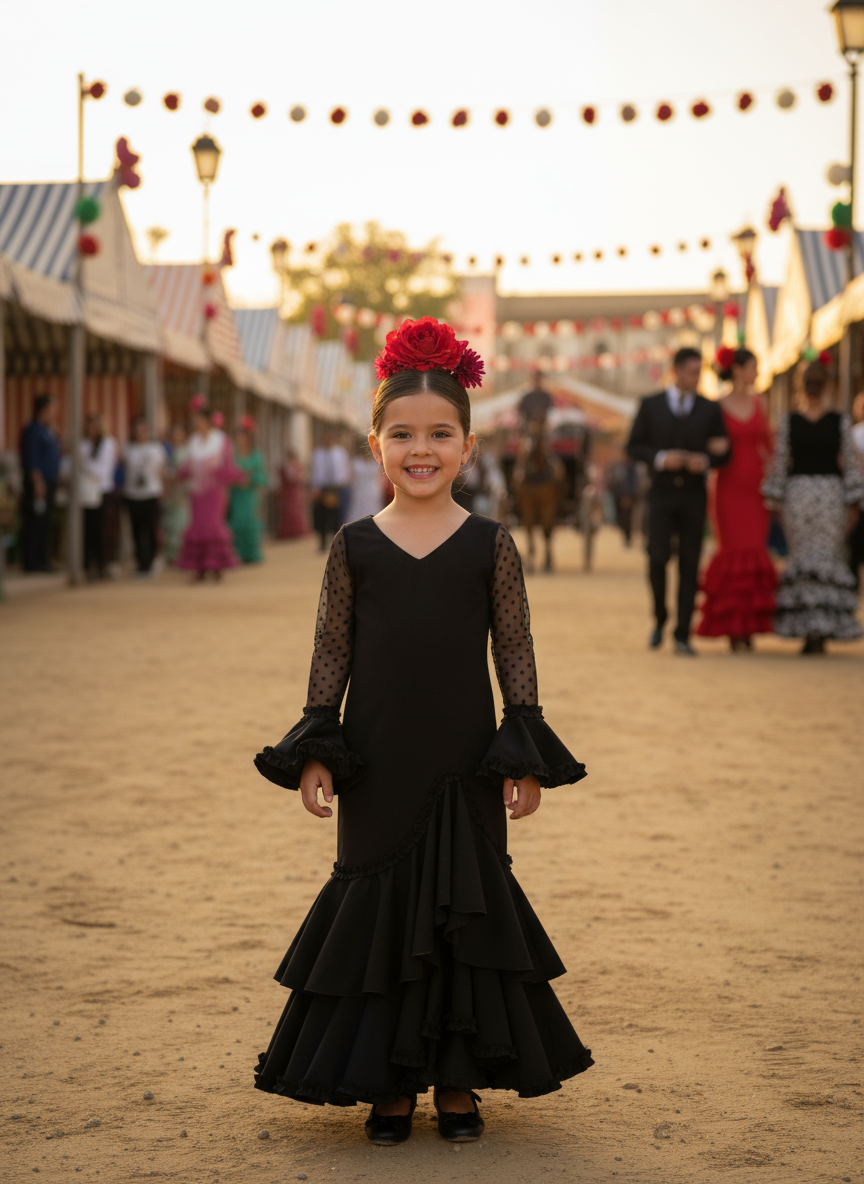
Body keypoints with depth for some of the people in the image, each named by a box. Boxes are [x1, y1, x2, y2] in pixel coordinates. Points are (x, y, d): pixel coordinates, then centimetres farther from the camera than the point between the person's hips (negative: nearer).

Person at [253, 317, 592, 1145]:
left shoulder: (490, 545, -1)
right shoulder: (354, 546, 0)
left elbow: (515, 651, 1)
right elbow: (332, 651, 4)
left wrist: (526, 755, -3)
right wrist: (315, 750, -2)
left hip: (466, 764, 0)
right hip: (377, 766, 0)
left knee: (467, 908, 5)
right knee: (376, 910, 6)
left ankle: (457, 1083, 18)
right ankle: (388, 1085, 18)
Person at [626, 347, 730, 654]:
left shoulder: (710, 409, 7)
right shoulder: (650, 405, 4)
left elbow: (723, 452, 8)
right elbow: (634, 447, 2)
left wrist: (705, 461, -14)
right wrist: (660, 458, -15)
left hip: (694, 495, 1)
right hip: (662, 493, -1)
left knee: (690, 565, -2)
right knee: (657, 559, -11)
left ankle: (682, 635, 1)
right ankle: (660, 620, 13)